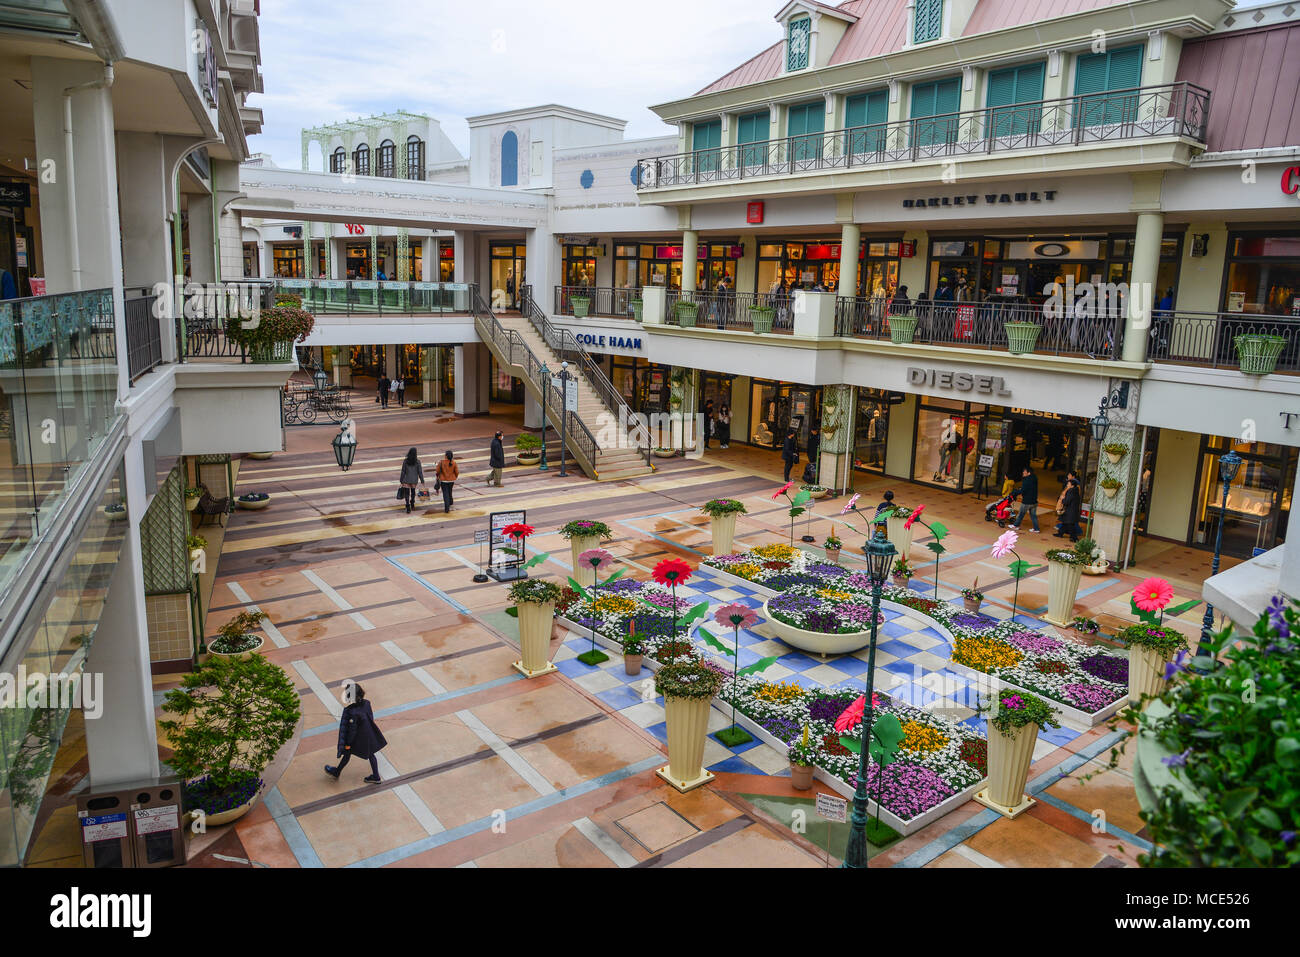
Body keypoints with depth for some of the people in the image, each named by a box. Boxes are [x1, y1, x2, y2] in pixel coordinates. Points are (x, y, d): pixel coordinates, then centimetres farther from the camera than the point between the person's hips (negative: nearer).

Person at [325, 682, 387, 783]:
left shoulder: (352, 712, -36)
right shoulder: (366, 703, -16)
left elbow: (352, 729, -24)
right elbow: (371, 717, 0)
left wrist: (348, 743, -10)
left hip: (358, 738, -6)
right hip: (369, 735, 6)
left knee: (347, 753, 20)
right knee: (370, 754, 22)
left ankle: (336, 772, 46)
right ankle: (375, 776, 35)